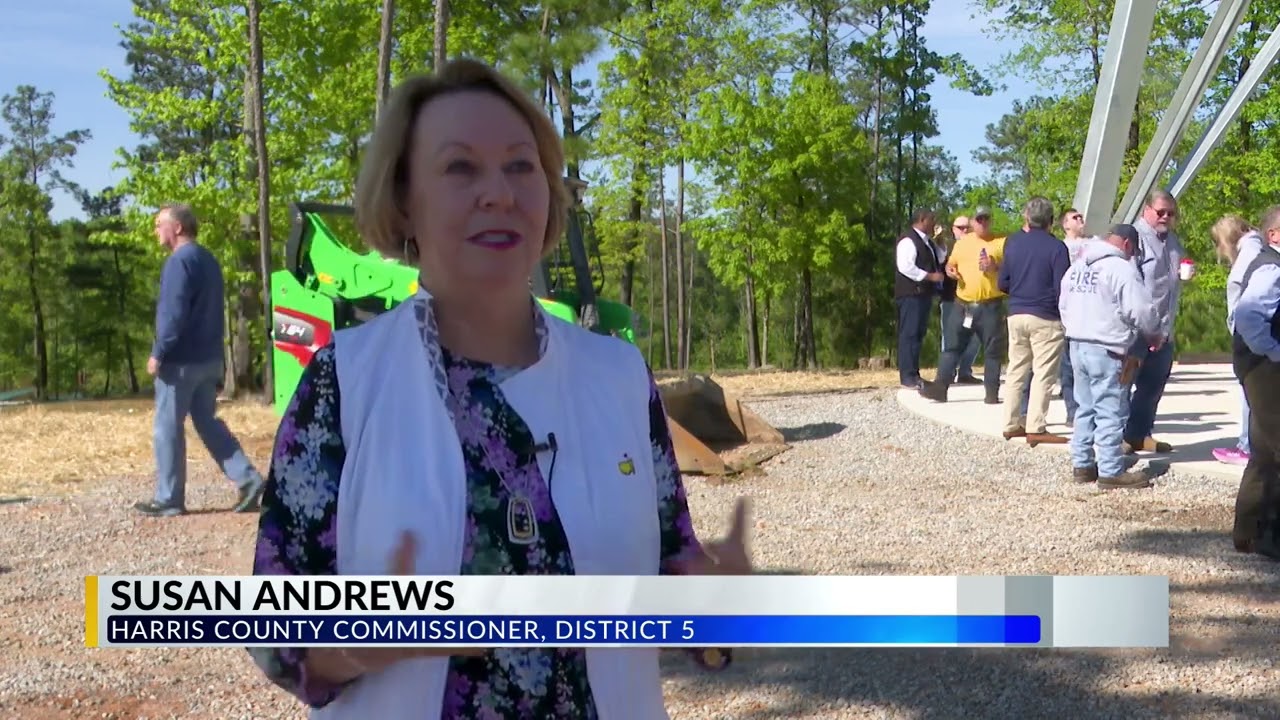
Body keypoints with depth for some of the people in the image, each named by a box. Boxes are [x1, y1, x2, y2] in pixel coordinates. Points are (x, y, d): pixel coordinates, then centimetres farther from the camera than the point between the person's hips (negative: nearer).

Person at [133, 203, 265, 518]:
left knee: (167, 429, 1)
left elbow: (173, 313, -21)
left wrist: (158, 353, -16)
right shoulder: (207, 259, 16)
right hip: (208, 358, 9)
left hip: (181, 360, -9)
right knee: (208, 423, 13)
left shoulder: (180, 260, -14)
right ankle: (248, 479, 3)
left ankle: (168, 499, 6)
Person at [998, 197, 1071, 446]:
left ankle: (1012, 424, 17)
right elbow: (1062, 288, -13)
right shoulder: (1056, 247, -10)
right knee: (1043, 375, -1)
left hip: (1016, 315, 5)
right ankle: (1035, 428, -2)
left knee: (1016, 371, 13)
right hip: (1046, 319, -5)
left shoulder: (1012, 242, 6)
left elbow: (1002, 283, 9)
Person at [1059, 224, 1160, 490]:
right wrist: (1153, 334, 3)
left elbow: (1063, 304, 21)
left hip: (1076, 345, 8)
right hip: (1106, 349, -8)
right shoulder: (1121, 268, -12)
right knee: (1110, 412, -4)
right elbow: (1141, 310, -14)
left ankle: (1082, 464, 20)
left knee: (1085, 408, 15)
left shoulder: (1078, 266, 14)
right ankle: (1111, 472, -2)